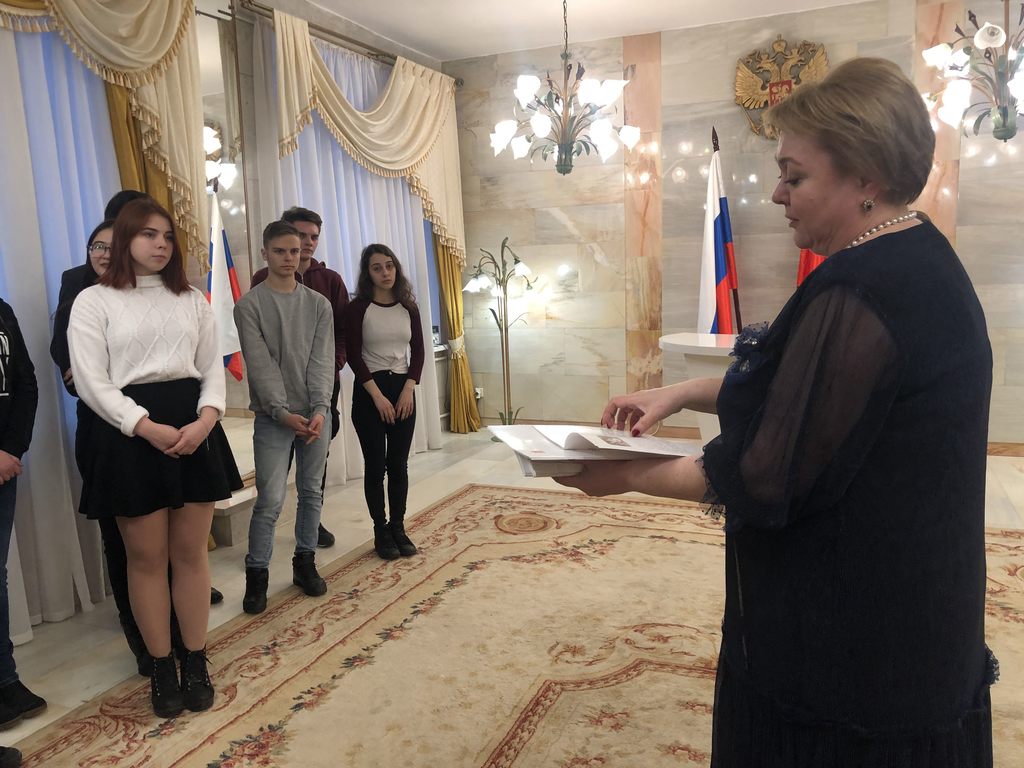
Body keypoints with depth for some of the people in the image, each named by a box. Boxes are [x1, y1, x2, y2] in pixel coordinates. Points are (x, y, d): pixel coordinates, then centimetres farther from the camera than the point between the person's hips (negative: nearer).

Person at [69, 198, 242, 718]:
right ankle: (162, 667, 20)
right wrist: (149, 428, -17)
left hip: (195, 429, 3)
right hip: (130, 435, -3)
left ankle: (196, 662, 19)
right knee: (147, 558, 5)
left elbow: (213, 367, 8)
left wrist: (206, 418, -11)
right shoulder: (94, 301, 2)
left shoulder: (192, 300, 14)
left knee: (191, 553, 7)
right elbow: (91, 381, -7)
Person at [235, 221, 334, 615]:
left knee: (312, 492, 10)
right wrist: (283, 411, -17)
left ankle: (305, 562, 24)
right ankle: (257, 574, 9)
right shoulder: (250, 305, -2)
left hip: (314, 414, 4)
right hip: (274, 417, -3)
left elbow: (322, 361, -1)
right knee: (270, 500, -5)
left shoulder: (318, 304, 7)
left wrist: (319, 409, -13)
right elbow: (260, 364, -9)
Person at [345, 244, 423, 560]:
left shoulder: (408, 307, 7)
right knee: (376, 465, 1)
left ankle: (398, 527, 17)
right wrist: (377, 395, -13)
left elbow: (418, 351, 6)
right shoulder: (358, 308, -5)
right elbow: (354, 356, -9)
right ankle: (381, 531, 12)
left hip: (403, 389, 3)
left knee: (399, 464, 7)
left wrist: (408, 389, -7)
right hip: (369, 392, -3)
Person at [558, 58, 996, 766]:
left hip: (849, 642, -9)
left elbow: (768, 477, -26)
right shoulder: (917, 262, 4)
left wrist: (627, 477, -13)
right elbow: (798, 388, 11)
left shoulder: (860, 296, -29)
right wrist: (683, 393, 1)